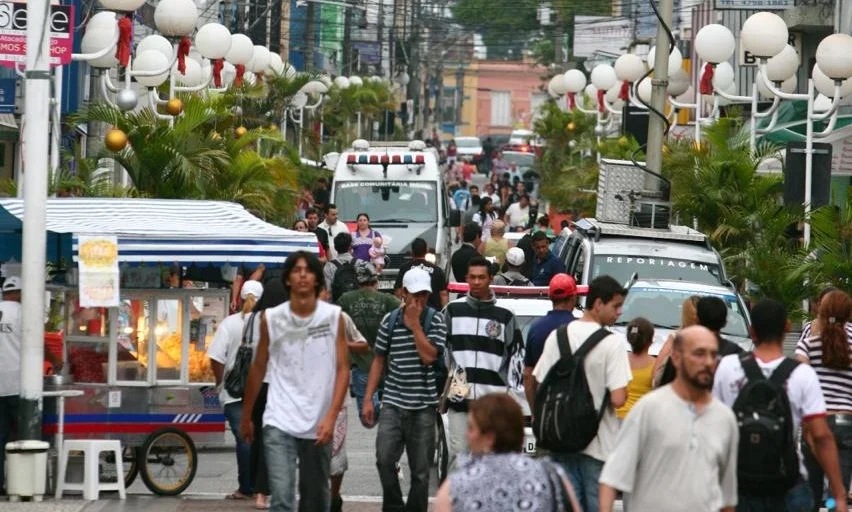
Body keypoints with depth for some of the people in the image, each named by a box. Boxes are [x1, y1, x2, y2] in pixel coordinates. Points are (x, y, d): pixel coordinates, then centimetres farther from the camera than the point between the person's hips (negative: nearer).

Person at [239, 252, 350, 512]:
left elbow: (342, 369, -2)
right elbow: (258, 368, 9)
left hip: (318, 424, 1)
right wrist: (246, 417, 15)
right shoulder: (271, 318, -1)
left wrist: (331, 417, -13)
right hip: (279, 422, -1)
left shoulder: (333, 317, -2)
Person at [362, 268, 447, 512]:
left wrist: (414, 323, -12)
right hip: (393, 403, 1)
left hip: (423, 406, -1)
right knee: (384, 459, -11)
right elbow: (379, 360, 12)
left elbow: (429, 356, -14)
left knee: (420, 469, 3)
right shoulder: (390, 320, 6)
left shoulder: (435, 320, -1)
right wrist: (368, 398, 7)